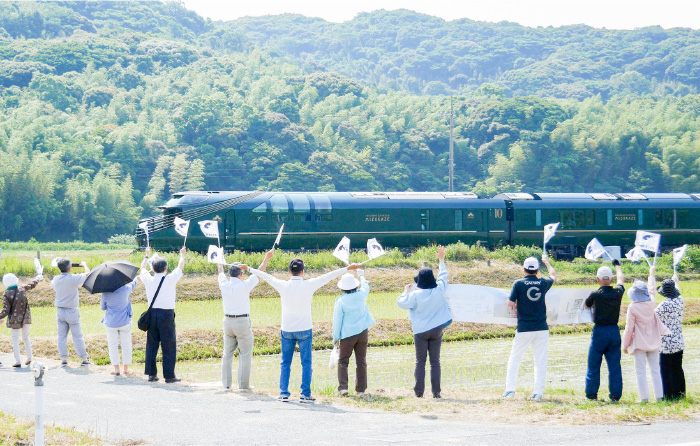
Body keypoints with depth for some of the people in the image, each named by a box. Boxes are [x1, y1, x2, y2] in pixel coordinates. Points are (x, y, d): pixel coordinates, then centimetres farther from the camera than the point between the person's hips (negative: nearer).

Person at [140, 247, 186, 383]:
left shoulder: (148, 279, 1)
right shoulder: (170, 279, -7)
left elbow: (142, 268, 23)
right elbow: (180, 267, 11)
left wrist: (147, 255, 40)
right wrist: (182, 254, 29)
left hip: (152, 313, 4)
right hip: (167, 314, -4)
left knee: (151, 344, 11)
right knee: (169, 346, 1)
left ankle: (151, 373, 13)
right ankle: (169, 375, 1)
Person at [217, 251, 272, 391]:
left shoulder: (224, 285, -2)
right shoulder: (244, 285, -12)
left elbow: (221, 272, 19)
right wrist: (266, 258, 13)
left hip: (228, 321, 5)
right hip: (243, 322, -4)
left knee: (227, 353, 11)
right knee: (245, 354, 1)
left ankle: (226, 383, 13)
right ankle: (243, 384, -1)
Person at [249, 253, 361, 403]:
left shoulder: (283, 286, -7)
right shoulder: (309, 285, -11)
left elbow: (266, 277, 8)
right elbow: (328, 276, -4)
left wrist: (251, 270, 24)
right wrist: (348, 268, 3)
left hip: (286, 330, 2)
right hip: (304, 330, -2)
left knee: (285, 363, 11)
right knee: (306, 363, 4)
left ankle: (283, 393, 9)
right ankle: (305, 394, 1)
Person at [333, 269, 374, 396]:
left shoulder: (341, 301, -12)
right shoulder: (361, 295, -4)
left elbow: (337, 320, -7)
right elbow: (365, 285, 21)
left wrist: (336, 337, 4)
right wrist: (361, 275, 40)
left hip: (347, 335, -3)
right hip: (362, 332, 3)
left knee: (343, 361, 8)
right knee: (361, 361, 9)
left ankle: (343, 387, -5)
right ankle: (361, 389, 9)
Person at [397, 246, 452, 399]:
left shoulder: (415, 294, -13)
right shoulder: (439, 291, -4)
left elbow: (401, 303, -3)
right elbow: (443, 276, 13)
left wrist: (406, 291, 12)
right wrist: (441, 260, 25)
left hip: (420, 332, -2)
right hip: (436, 330, 2)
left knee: (420, 362, 4)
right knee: (435, 361, 4)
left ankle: (419, 391, 0)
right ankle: (436, 392, 0)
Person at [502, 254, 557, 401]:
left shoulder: (518, 283, -7)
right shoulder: (543, 283, 1)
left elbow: (510, 304, -9)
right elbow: (554, 276, 24)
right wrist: (547, 262, 39)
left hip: (523, 329, -2)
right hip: (541, 329, 2)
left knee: (514, 359, 9)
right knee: (541, 361, 5)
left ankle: (510, 390, 5)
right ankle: (538, 393, 1)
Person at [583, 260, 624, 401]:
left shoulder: (596, 295, -12)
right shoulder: (618, 293, -2)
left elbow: (585, 305, 8)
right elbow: (621, 280, 20)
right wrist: (617, 266, 38)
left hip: (599, 331, -3)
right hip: (614, 330, 3)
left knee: (593, 365, 6)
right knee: (615, 365, 6)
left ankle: (591, 393, 8)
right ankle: (615, 394, 5)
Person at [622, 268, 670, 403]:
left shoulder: (632, 308, -15)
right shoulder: (651, 303, -4)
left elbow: (629, 329, -10)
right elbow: (652, 290, 19)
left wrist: (625, 345, 0)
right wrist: (651, 274, 35)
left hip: (639, 343, -4)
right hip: (653, 343, 4)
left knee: (641, 371, 0)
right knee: (655, 370, 10)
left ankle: (644, 398, -2)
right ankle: (659, 396, 9)